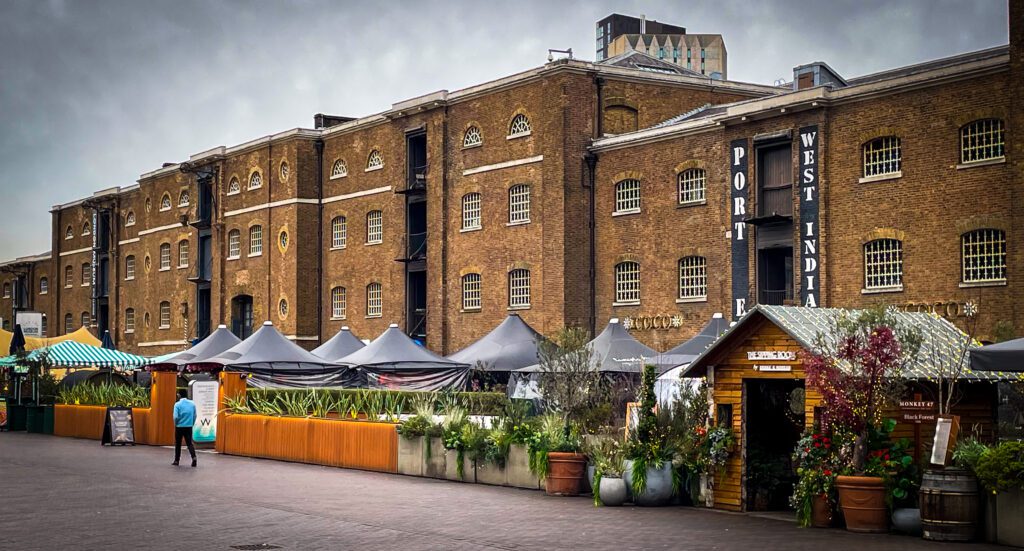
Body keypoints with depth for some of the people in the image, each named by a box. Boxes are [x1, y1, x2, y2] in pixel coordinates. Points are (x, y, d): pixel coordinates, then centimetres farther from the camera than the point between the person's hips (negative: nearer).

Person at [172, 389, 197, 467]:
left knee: (178, 444, 12)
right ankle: (194, 457, -19)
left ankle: (176, 460, 18)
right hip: (189, 427, 2)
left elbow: (176, 417, -15)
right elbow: (194, 416, 4)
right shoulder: (192, 404, 1)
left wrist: (176, 425, 1)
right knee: (189, 443, 4)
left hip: (179, 427, -2)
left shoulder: (177, 405, -9)